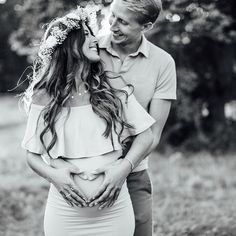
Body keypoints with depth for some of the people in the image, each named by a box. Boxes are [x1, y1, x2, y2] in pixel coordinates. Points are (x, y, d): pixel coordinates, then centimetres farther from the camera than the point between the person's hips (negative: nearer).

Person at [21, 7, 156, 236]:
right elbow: (32, 155, 5)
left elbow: (145, 135, 3)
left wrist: (125, 166, -12)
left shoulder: (113, 87, 0)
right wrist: (52, 174, -14)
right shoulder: (44, 97, -2)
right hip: (66, 208, -1)